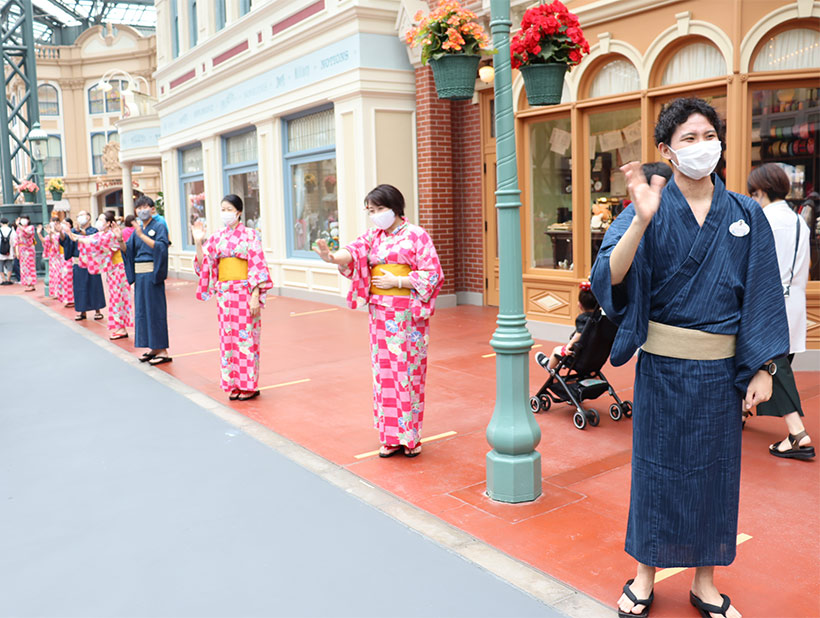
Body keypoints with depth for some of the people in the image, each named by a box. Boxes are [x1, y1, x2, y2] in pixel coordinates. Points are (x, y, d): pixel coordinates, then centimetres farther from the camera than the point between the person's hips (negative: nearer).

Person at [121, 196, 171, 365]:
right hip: (139, 274, 7)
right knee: (142, 309, 9)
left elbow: (161, 247, -20)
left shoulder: (159, 227, -5)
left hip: (152, 273, -7)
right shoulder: (137, 229, 13)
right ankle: (152, 347, 18)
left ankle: (163, 350, 0)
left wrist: (142, 235, -27)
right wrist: (120, 240, -10)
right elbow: (128, 250, 9)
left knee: (155, 309, -5)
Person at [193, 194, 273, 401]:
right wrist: (198, 242, -8)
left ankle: (249, 385, 7)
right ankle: (233, 385, 15)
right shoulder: (216, 238, 10)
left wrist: (255, 296, -15)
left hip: (245, 291, -4)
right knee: (228, 337, 6)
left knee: (246, 337, -2)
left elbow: (258, 266, -8)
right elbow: (203, 265, 7)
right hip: (224, 293, 5)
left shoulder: (250, 235, -2)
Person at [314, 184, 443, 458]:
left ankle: (411, 436, 11)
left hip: (407, 315, -5)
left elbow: (433, 274, -8)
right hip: (380, 314, 5)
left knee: (407, 371, -2)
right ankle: (390, 437, 17)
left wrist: (396, 281, -14)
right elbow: (354, 251, -10)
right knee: (383, 371, 7)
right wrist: (332, 257, -31)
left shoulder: (416, 235, -3)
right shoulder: (374, 236, 11)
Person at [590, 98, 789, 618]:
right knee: (657, 464, 9)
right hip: (663, 364, -2)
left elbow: (761, 296, 3)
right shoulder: (649, 210, -5)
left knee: (714, 468, 12)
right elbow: (610, 278, -20)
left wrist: (762, 369, -1)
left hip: (721, 368, 2)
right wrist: (642, 221, -32)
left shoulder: (745, 216, 2)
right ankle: (646, 575, 27)